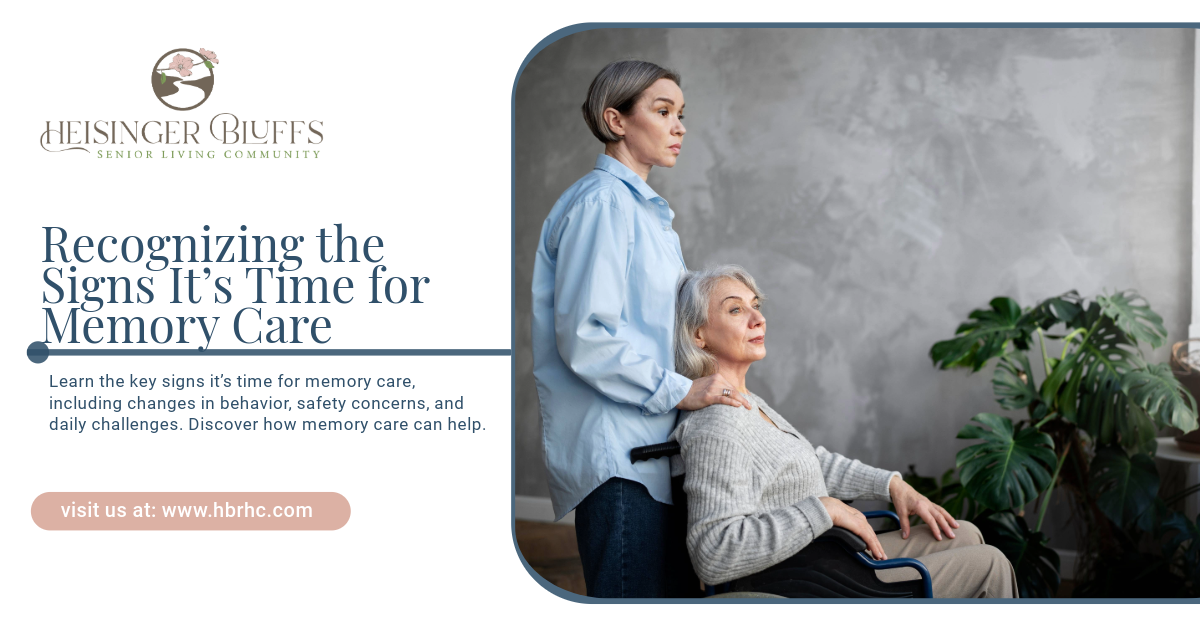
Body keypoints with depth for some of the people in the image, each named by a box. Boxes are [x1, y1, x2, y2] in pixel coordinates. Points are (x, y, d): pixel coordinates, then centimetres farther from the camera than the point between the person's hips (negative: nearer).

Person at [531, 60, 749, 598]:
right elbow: (584, 335, -19)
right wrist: (680, 391, -16)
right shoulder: (602, 202, -11)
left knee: (672, 591, 11)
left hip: (649, 444, 10)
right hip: (614, 450, -10)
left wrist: (696, 384, 14)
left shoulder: (644, 208, 20)